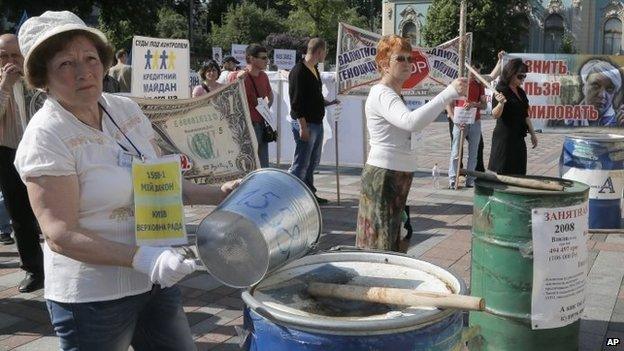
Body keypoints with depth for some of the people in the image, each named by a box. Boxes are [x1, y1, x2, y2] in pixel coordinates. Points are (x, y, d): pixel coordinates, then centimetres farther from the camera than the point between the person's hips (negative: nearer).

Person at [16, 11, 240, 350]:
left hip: (156, 281, 6)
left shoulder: (126, 109, 2)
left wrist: (217, 194, -1)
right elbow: (61, 236, -21)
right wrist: (141, 258, -31)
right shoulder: (45, 135, -17)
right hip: (92, 299, -6)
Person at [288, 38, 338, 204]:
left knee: (313, 162, 16)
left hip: (317, 123, 10)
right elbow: (296, 101, -19)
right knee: (301, 164, -6)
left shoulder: (314, 69, 15)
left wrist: (329, 103, 24)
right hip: (305, 124, -10)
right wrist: (303, 126, -22)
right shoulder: (299, 71, -15)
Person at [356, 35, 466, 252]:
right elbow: (411, 121, -36)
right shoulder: (381, 94, -16)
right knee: (383, 243, -5)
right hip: (384, 176, -10)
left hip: (399, 175, 10)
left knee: (396, 242, 16)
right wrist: (449, 93, -37)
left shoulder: (394, 94, 16)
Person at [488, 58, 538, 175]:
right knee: (501, 172, -7)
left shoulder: (521, 92, 14)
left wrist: (532, 134, 25)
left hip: (518, 139, 8)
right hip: (504, 138, -8)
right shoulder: (501, 90, -10)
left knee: (518, 173, 9)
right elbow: (495, 115, -21)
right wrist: (501, 103, -40)